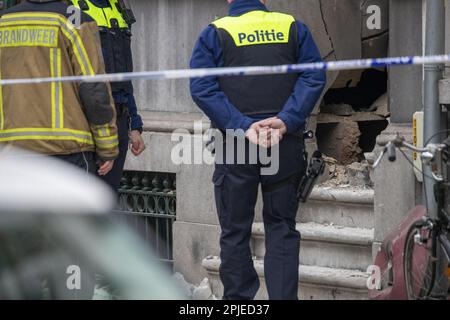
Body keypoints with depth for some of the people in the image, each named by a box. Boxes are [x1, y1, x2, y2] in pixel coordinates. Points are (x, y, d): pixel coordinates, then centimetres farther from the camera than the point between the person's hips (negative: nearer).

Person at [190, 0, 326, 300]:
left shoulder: (215, 34, 2)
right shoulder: (293, 28, 7)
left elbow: (202, 88, -9)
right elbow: (315, 78, -3)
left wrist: (243, 126, -15)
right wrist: (286, 121, -11)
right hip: (286, 144, 2)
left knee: (235, 231, 6)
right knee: (282, 227, 9)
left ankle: (238, 298, 6)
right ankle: (283, 294, 3)